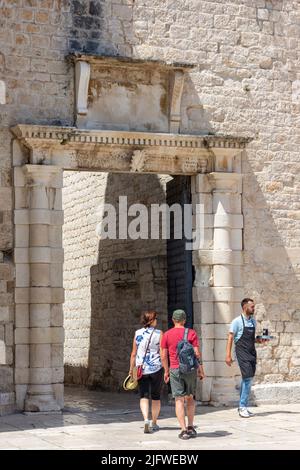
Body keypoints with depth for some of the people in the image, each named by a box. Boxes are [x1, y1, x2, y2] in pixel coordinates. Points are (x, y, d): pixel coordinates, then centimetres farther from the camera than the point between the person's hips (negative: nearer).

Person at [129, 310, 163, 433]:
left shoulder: (137, 333, 0)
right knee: (156, 397, 13)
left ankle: (146, 419, -18)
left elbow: (134, 354, 3)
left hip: (141, 368, 1)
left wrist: (131, 369, 11)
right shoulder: (159, 333, -6)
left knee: (143, 396, 3)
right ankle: (154, 423, 21)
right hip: (156, 368, -1)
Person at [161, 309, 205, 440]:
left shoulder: (167, 335, 1)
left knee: (179, 400, 0)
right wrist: (200, 369, 2)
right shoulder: (191, 333, -1)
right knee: (190, 398, 16)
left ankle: (184, 430, -6)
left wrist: (166, 371, 13)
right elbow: (196, 353, -5)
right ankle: (190, 427, 17)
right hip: (190, 369, 1)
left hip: (175, 370, -1)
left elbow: (164, 355, 2)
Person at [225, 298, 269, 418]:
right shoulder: (237, 321, -8)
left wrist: (259, 340, 3)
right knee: (248, 378, -14)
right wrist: (228, 355, -13)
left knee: (248, 379, 10)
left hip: (252, 352, 7)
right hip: (242, 352, -7)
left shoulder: (253, 321, 13)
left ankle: (242, 406, 19)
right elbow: (230, 338, -8)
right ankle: (243, 407, -9)